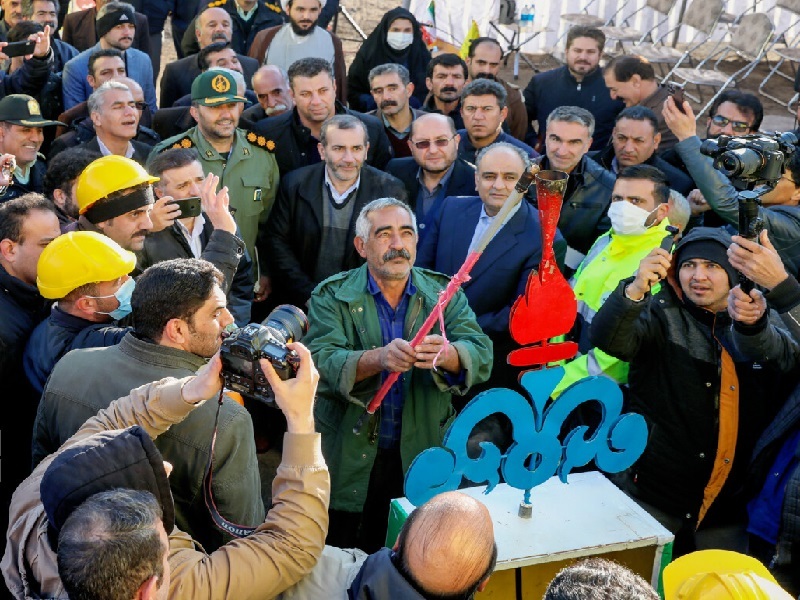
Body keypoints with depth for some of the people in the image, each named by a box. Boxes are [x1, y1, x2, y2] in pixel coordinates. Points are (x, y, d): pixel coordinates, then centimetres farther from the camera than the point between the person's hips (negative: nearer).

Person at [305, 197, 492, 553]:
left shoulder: (443, 293, 2)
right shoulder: (331, 297, -3)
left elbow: (482, 356, -11)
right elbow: (320, 361, -19)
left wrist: (446, 356, -34)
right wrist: (378, 358, -38)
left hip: (421, 458, 2)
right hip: (349, 462, -1)